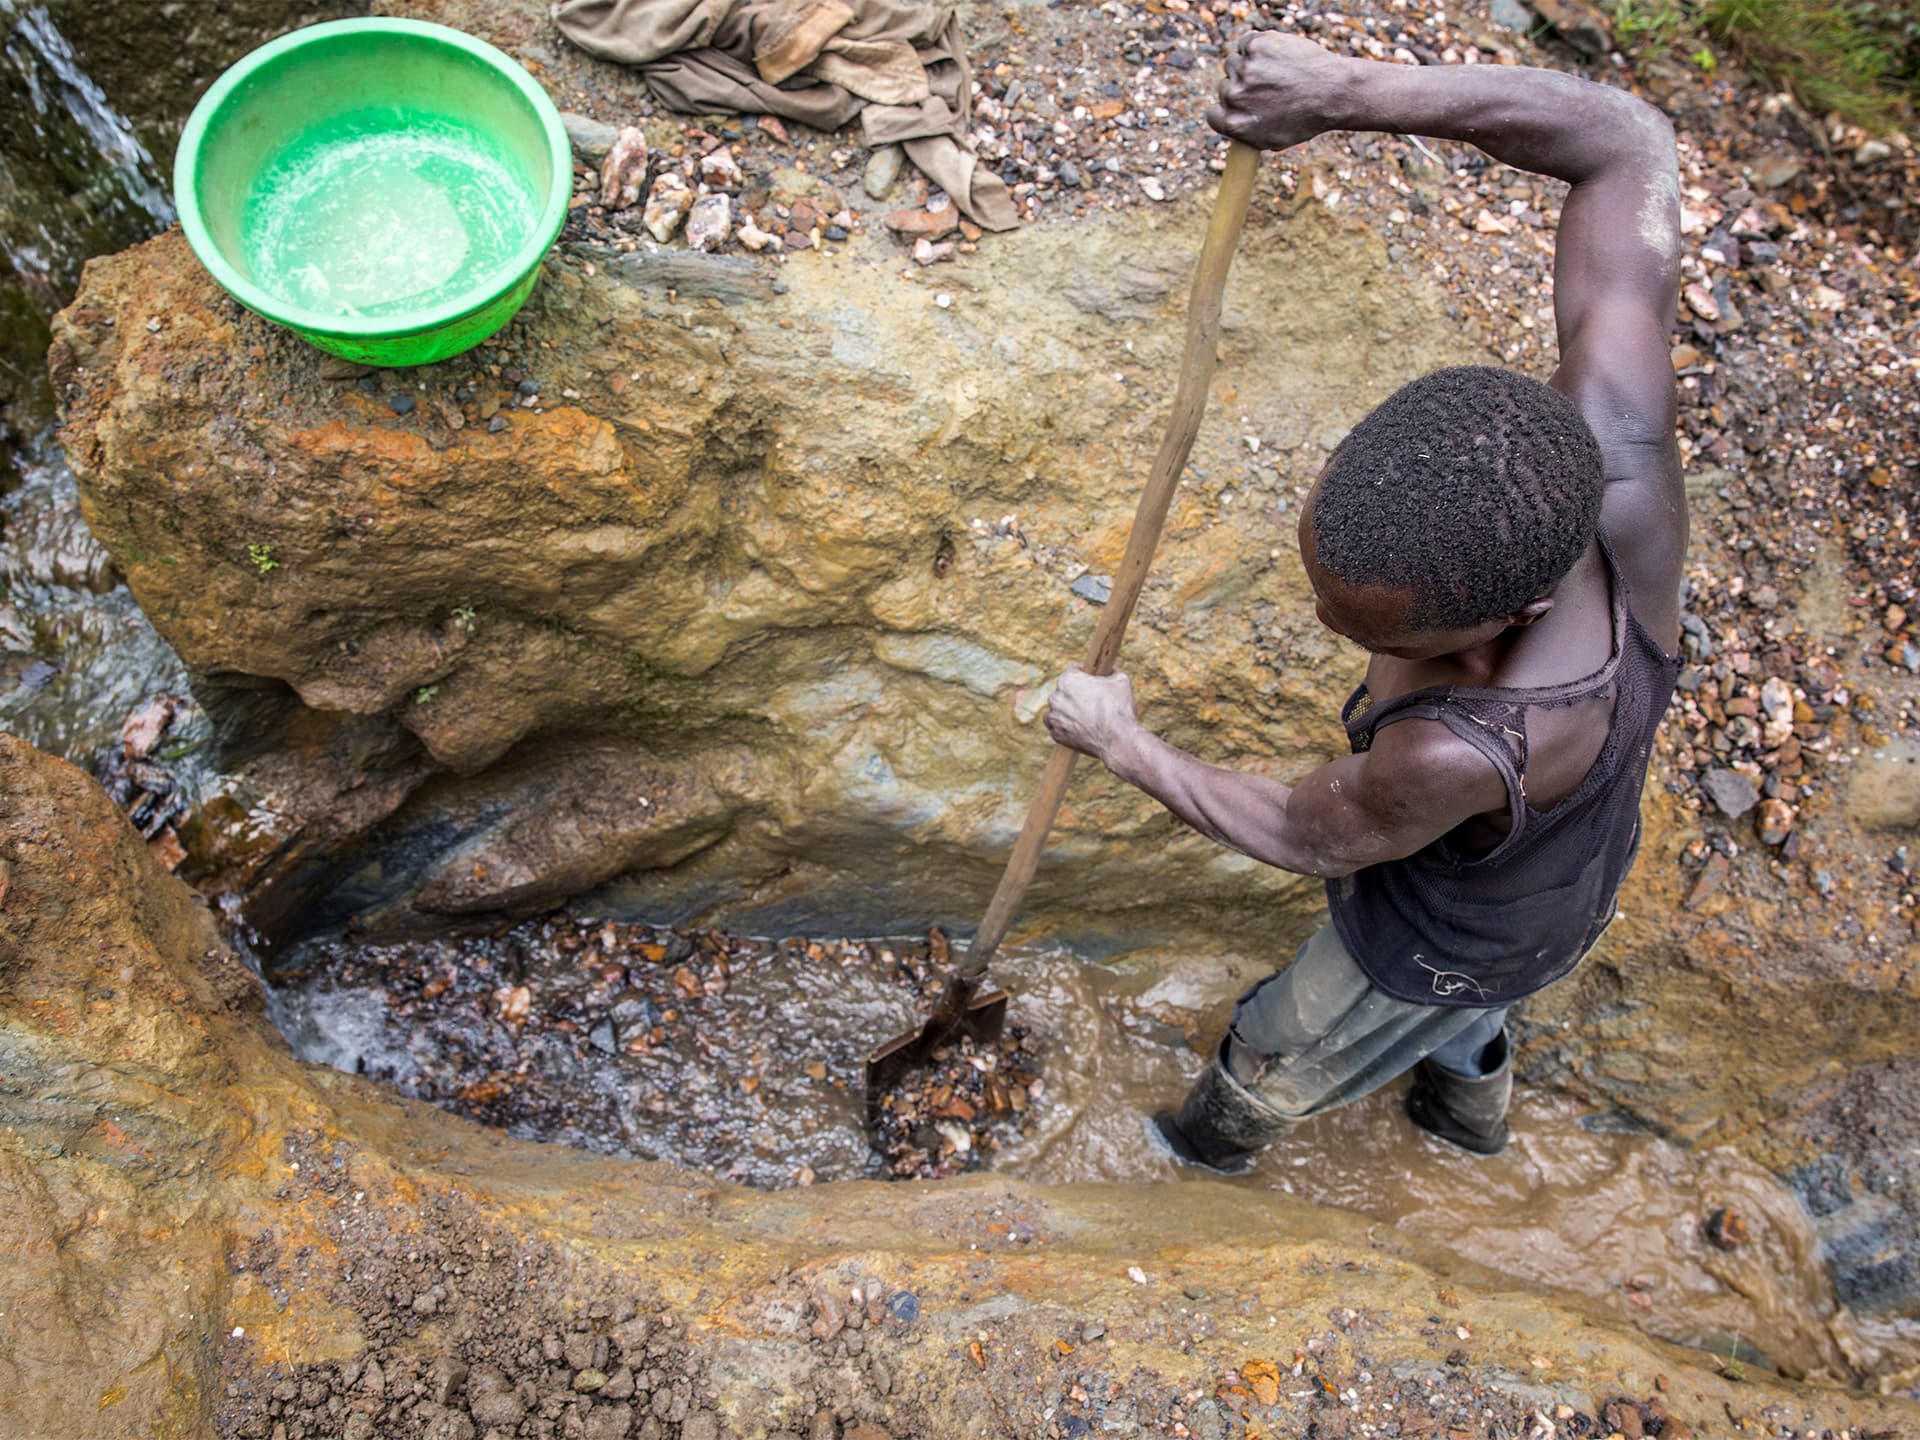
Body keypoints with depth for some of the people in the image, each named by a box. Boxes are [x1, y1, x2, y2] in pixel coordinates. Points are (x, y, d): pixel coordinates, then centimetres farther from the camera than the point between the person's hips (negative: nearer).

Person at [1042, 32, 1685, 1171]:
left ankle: (1224, 1140, 65)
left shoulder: (1453, 754, -51)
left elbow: (1306, 838, -27)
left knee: (1284, 1054, 29)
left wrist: (1122, 743, -15)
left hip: (1436, 946, -5)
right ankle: (1474, 1107, 75)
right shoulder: (1617, 450, -38)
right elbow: (1626, 143, -27)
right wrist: (1350, 93, -39)